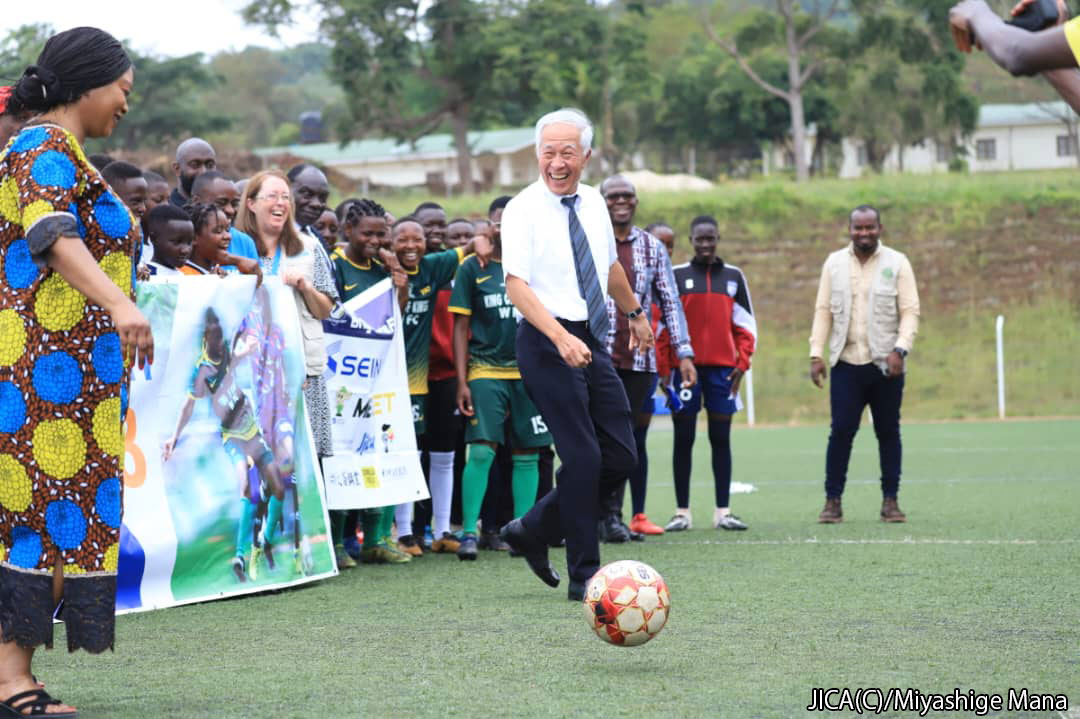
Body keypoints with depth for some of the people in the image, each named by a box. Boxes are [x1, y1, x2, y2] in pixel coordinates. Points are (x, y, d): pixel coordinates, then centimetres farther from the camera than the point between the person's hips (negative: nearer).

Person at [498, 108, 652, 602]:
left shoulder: (593, 205, 10)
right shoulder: (523, 210, -9)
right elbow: (516, 285, -18)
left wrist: (635, 313, 39)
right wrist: (561, 338, -30)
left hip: (592, 342, 7)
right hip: (547, 341, -7)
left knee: (621, 458, 4)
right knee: (583, 458, -10)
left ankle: (532, 532, 19)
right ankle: (585, 577, 1)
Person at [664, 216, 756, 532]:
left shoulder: (733, 276, 10)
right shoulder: (676, 276, 4)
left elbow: (746, 325, 11)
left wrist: (742, 364, 0)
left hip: (722, 368, 1)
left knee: (721, 439, 3)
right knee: (683, 439, 0)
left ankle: (723, 511, 5)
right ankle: (682, 512, 3)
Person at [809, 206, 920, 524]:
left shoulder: (897, 263, 1)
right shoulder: (834, 263, 8)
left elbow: (910, 311, -2)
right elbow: (823, 311, 9)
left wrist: (900, 349, -16)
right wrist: (816, 354, 1)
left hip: (886, 365, -1)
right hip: (846, 365, 1)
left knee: (888, 432, 4)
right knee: (841, 431, -5)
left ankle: (890, 500, 11)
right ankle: (833, 501, 1)